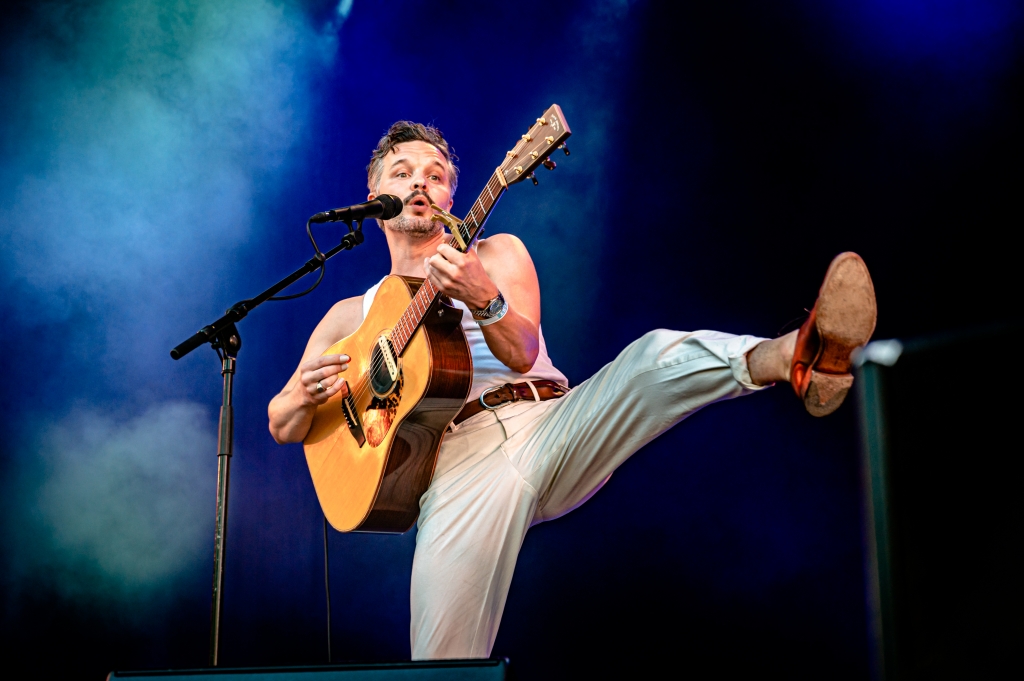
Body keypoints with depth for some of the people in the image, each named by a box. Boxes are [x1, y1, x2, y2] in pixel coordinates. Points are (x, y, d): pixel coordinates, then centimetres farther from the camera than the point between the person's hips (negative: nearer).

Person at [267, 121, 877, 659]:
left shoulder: (498, 255, 20)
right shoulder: (352, 317, 23)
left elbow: (521, 352, 1)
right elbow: (282, 426, 20)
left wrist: (483, 300, -22)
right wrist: (309, 396, -5)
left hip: (550, 427, 0)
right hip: (459, 461, 0)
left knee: (656, 355, -28)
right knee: (444, 654, -19)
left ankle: (802, 357, -51)